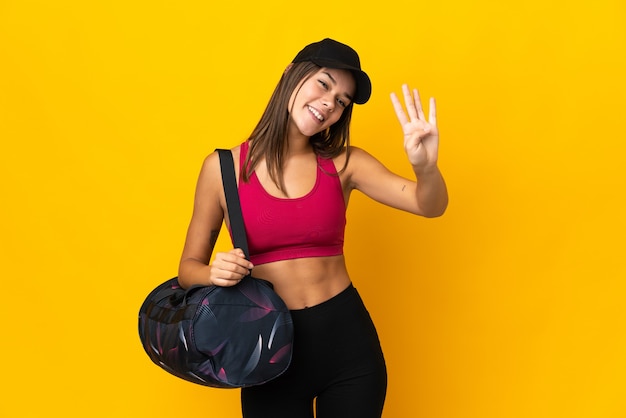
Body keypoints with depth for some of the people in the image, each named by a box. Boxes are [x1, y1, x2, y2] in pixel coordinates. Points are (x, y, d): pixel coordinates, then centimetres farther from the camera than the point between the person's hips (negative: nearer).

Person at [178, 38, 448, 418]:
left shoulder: (343, 163, -2)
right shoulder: (223, 167, -5)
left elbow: (429, 205, -10)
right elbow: (189, 267, 2)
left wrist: (426, 167, -32)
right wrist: (215, 274, -20)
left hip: (348, 338, 1)